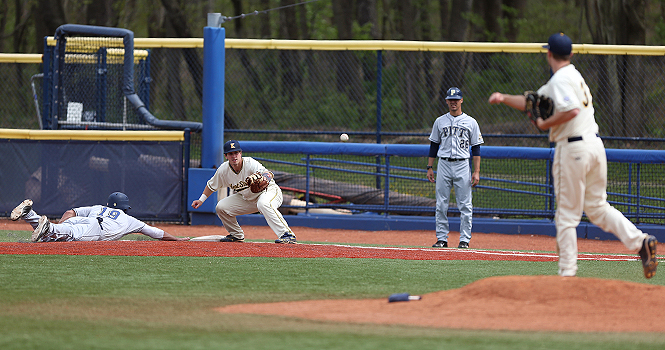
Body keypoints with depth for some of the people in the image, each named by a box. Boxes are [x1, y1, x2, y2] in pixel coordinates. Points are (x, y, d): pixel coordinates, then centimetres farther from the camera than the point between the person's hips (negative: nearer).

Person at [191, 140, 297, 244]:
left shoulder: (250, 163, -28)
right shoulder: (223, 170, -11)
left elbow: (267, 174, -46)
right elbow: (211, 185, 8)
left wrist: (266, 177, -69)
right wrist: (201, 200, 4)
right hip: (246, 198, 6)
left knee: (263, 204, -41)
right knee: (221, 207, -4)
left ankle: (287, 235, -42)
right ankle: (237, 235, 19)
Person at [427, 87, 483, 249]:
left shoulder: (471, 122, 5)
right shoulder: (440, 121, 10)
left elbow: (476, 148, 3)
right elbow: (434, 145, 13)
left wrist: (476, 172, -4)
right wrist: (430, 167, 6)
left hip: (462, 165, -2)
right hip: (443, 164, 2)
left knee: (465, 205, -3)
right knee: (441, 204, 0)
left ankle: (464, 239, 2)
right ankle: (442, 238, 6)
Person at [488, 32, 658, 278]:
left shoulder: (560, 80, -10)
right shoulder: (574, 76, 20)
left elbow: (571, 110, -27)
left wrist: (544, 124, -14)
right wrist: (504, 99, 15)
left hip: (573, 149, -9)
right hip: (595, 144, 9)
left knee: (567, 214, -1)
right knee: (597, 207, 13)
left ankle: (567, 272, 1)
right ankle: (640, 241, -5)